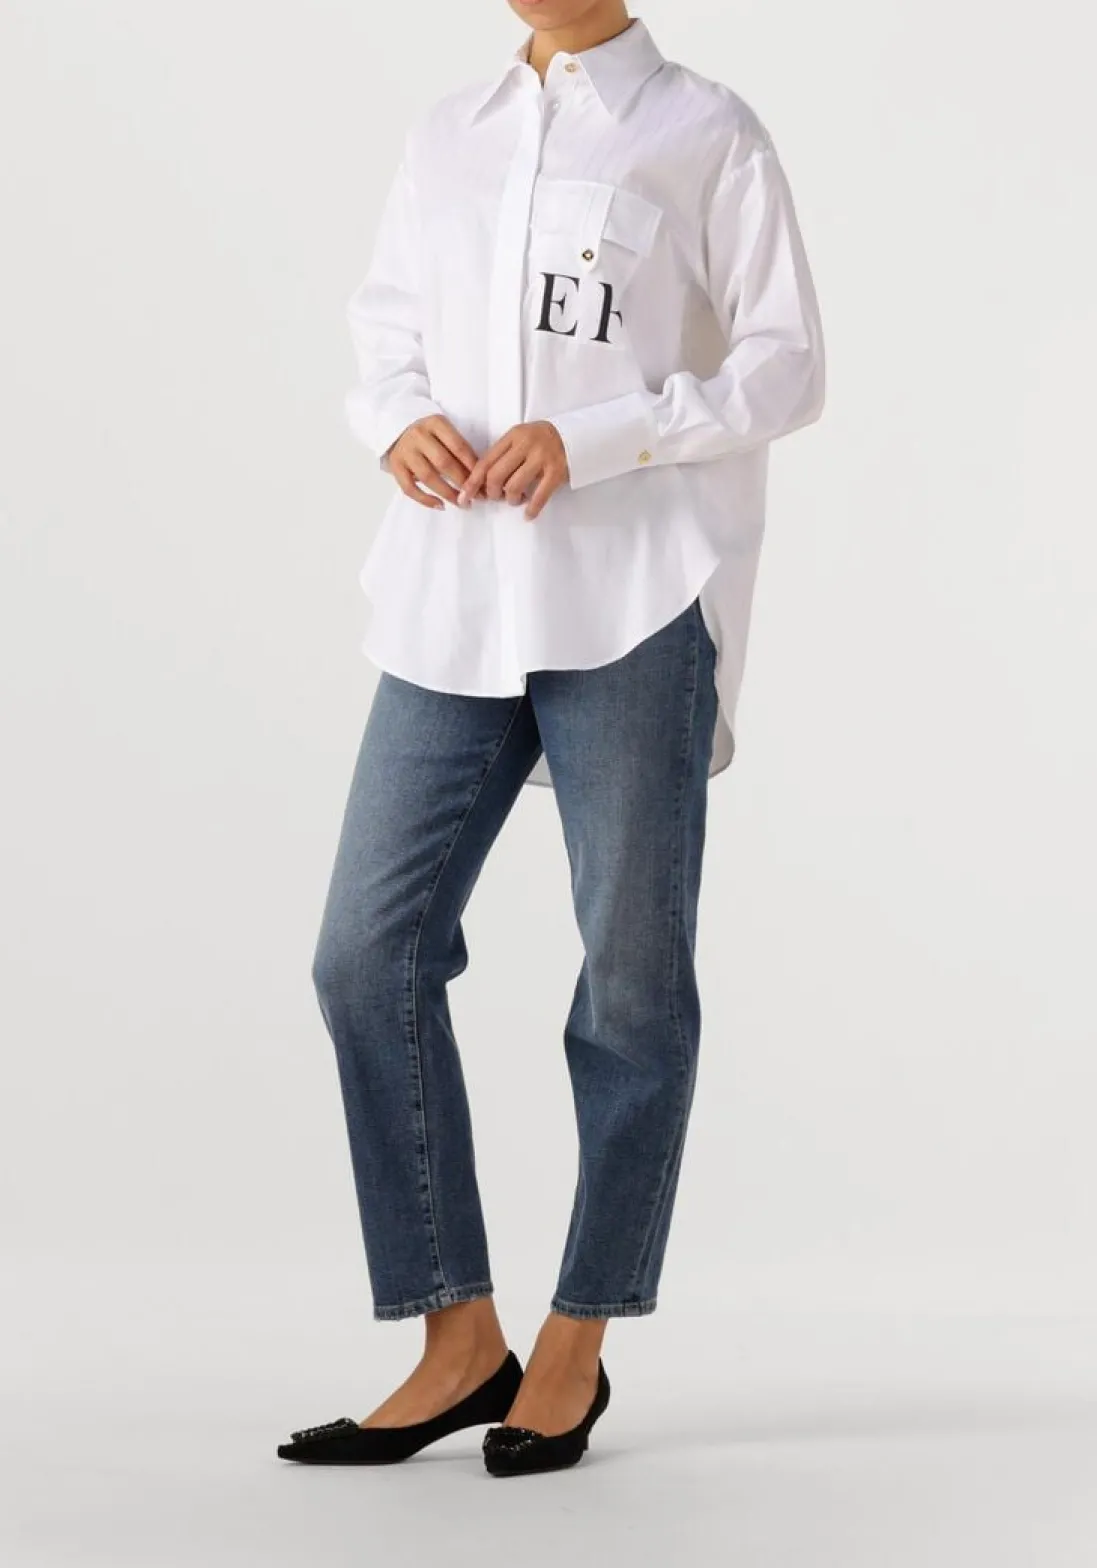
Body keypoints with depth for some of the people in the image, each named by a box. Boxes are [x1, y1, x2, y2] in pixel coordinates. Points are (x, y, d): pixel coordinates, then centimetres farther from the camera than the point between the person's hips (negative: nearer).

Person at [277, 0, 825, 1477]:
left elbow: (787, 367, -2)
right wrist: (399, 422, -3)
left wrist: (594, 439, -15)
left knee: (631, 972, 3)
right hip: (456, 601, 5)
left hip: (636, 604, -4)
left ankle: (577, 1344, 18)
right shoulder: (447, 135, 16)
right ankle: (461, 1342, 9)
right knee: (371, 952, -2)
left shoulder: (708, 135, 2)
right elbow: (385, 328, 21)